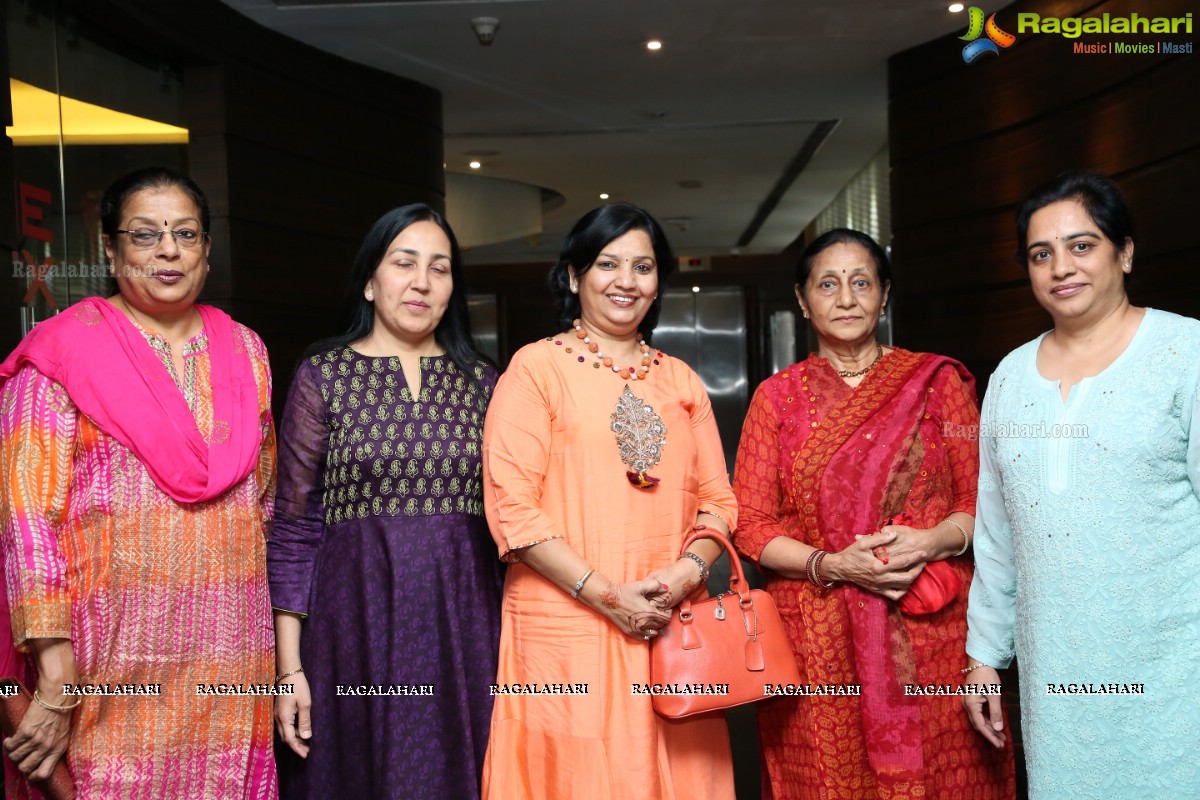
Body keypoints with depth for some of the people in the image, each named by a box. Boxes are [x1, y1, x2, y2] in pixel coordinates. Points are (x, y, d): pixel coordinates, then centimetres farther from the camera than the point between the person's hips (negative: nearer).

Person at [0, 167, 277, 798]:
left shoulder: (244, 351, 10)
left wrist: (284, 637, 12)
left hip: (230, 648, 4)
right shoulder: (63, 352, -3)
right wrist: (56, 678, -14)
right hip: (110, 657, -3)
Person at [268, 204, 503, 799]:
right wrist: (289, 667, -5)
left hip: (462, 623, 2)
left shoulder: (480, 381, 7)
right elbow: (293, 529, -1)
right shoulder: (323, 375, 0)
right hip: (356, 622, -2)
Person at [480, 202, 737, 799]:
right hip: (566, 631, -4)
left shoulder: (680, 381, 13)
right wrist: (606, 595, -14)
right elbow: (511, 505, -9)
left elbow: (717, 499, 12)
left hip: (671, 630, 5)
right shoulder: (538, 367, -2)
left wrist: (689, 570, -7)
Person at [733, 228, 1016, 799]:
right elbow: (751, 525, 2)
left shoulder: (938, 381, 6)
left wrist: (933, 540, -15)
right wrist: (832, 565, -13)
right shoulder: (777, 397, 6)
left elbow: (982, 499, 5)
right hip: (816, 643, 0)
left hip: (931, 630, 0)